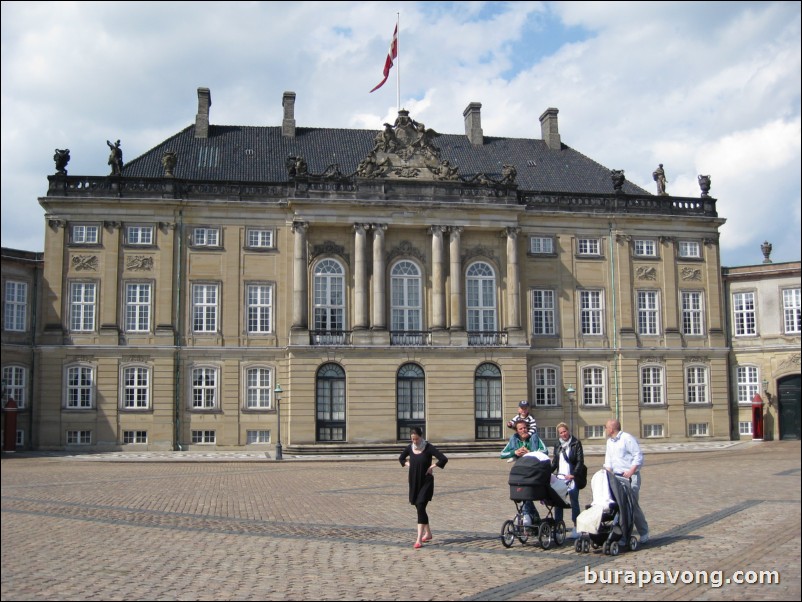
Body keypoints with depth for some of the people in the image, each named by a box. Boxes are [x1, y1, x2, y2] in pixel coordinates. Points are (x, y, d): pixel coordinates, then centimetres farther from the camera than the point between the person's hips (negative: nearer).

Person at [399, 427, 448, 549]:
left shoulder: (428, 448, -12)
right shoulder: (409, 448, 3)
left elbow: (444, 459, -18)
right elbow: (401, 458, 22)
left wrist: (432, 467, -12)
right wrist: (408, 464, 5)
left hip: (426, 482, -6)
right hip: (414, 482, 6)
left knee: (420, 507, -15)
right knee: (419, 507, 13)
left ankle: (419, 539, -16)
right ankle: (428, 533, 32)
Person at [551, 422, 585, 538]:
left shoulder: (576, 443, -2)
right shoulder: (557, 445, 13)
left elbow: (580, 461, -7)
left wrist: (573, 474, -16)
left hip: (572, 478, -5)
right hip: (560, 477, 5)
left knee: (574, 502, -2)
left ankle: (576, 528, 3)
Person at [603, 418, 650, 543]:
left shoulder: (627, 438, -10)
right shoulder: (609, 441, 16)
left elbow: (638, 456, -13)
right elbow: (608, 458, 19)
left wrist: (631, 472, -20)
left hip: (630, 476, -8)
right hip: (617, 476, 8)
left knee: (632, 504, -10)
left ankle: (643, 533, 2)